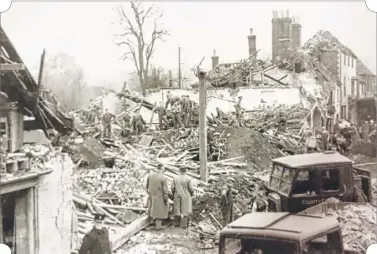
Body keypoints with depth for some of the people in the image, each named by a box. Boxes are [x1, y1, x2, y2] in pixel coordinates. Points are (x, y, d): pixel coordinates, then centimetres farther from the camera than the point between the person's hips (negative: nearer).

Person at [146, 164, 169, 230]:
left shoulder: (150, 175, -8)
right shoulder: (164, 178, -24)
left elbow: (147, 185, 3)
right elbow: (165, 190, -19)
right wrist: (166, 199, -8)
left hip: (152, 195, 5)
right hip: (160, 197, -5)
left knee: (154, 209, 26)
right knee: (160, 211, 12)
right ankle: (158, 226, 25)